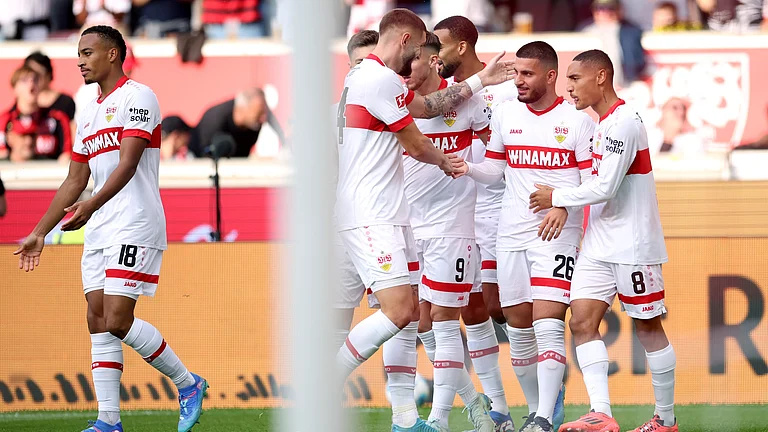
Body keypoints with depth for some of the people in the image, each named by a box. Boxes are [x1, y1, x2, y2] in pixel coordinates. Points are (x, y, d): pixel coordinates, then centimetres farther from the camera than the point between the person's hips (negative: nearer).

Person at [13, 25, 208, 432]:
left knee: (118, 320, -15)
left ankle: (188, 384, 2)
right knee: (98, 322, 2)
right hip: (99, 231, 9)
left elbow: (128, 164, -20)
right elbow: (75, 180, 24)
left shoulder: (136, 97, -7)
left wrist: (90, 205, -33)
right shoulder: (89, 112, 20)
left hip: (135, 226, -9)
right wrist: (39, 233, 20)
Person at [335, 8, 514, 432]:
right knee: (398, 311, -18)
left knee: (408, 315, 9)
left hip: (383, 216, 11)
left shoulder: (364, 75, 18)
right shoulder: (381, 79, -13)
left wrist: (480, 80, 27)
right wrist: (446, 162, 14)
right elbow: (416, 146, -6)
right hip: (371, 217, -11)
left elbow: (427, 106, 25)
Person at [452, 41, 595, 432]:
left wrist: (563, 204, -20)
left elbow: (593, 181, -4)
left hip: (557, 235, -5)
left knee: (547, 324, -15)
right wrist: (466, 168, -3)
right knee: (518, 328, 7)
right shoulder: (505, 113, 10)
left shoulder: (576, 120, -3)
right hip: (511, 234, 5)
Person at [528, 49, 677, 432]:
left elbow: (605, 187, -20)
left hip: (633, 243, -9)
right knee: (582, 321, -5)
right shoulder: (603, 124, 14)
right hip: (599, 245, 9)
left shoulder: (623, 121, -16)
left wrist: (556, 197, -9)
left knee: (648, 326, 1)